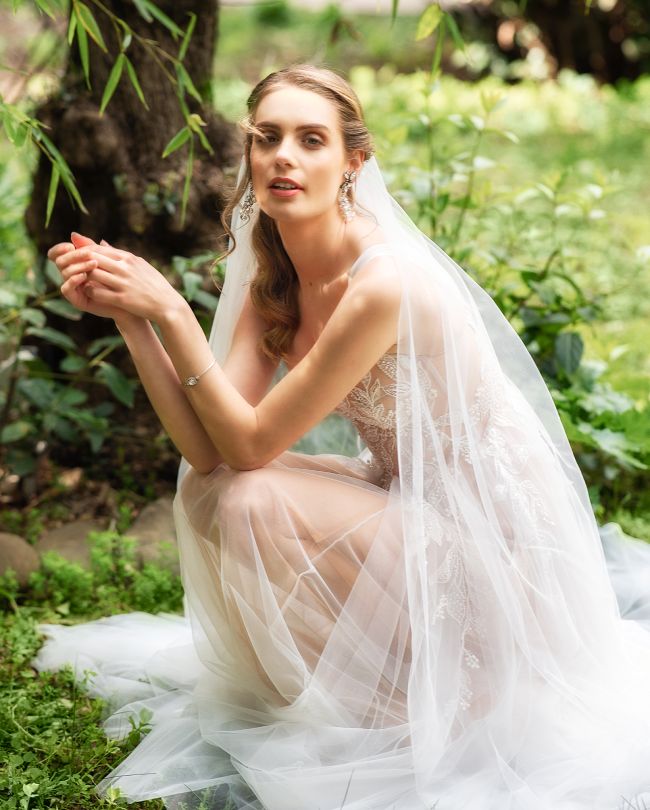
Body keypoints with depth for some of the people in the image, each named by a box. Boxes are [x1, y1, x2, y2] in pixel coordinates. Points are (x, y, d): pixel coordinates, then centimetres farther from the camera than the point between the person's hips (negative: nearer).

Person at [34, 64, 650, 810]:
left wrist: (168, 310, -24)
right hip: (411, 498, 8)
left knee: (253, 504, -22)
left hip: (502, 542, -8)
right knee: (207, 490, -3)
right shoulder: (270, 274, -2)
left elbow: (250, 442, -23)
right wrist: (129, 318, -17)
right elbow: (210, 447, -11)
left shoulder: (385, 283, -27)